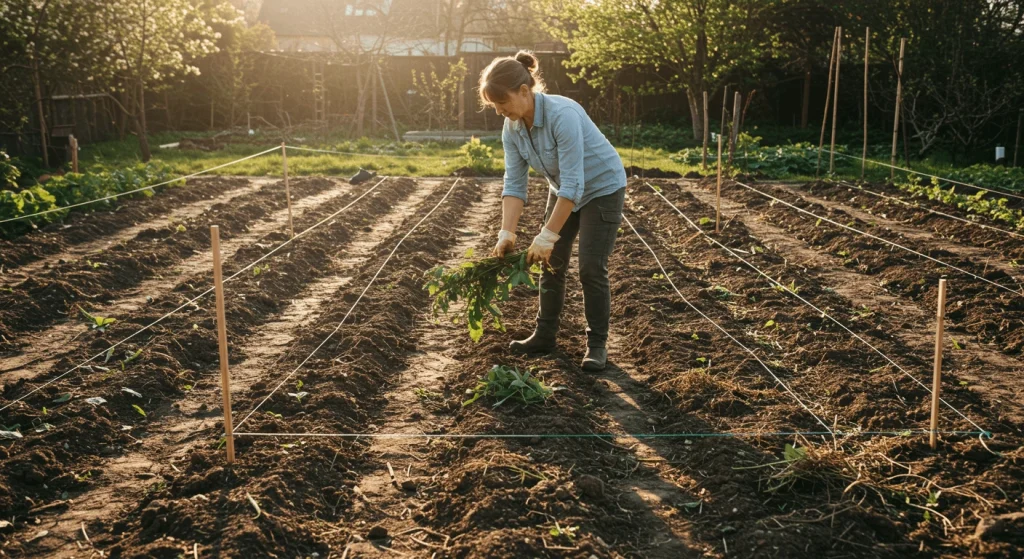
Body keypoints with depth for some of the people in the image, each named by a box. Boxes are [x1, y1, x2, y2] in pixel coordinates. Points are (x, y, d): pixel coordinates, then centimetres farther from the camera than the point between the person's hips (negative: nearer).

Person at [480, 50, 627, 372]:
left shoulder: (562, 115, -35)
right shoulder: (512, 128, -13)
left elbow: (573, 183, -36)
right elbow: (514, 183, -12)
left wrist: (547, 236, -34)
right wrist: (506, 233, -22)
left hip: (601, 187, -7)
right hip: (563, 189, 7)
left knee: (591, 269, -8)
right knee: (551, 264, 8)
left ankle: (597, 344, 7)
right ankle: (545, 336, 21)